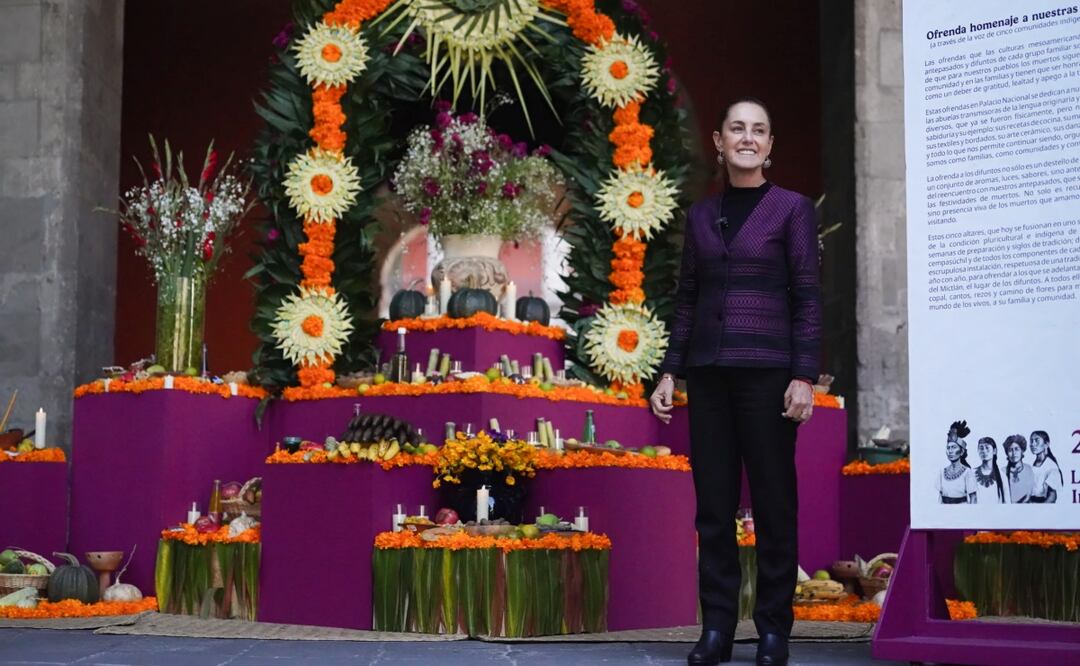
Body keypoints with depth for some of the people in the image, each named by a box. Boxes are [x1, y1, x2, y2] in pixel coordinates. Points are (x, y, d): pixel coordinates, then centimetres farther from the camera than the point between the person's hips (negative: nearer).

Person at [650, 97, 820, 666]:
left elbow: (807, 298, -3)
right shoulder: (701, 215, 13)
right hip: (709, 373, 4)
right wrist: (670, 373, 8)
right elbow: (687, 299, 14)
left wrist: (804, 377, -11)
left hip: (767, 372, -4)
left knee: (773, 502, 1)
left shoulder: (792, 208, 2)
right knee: (713, 503, 4)